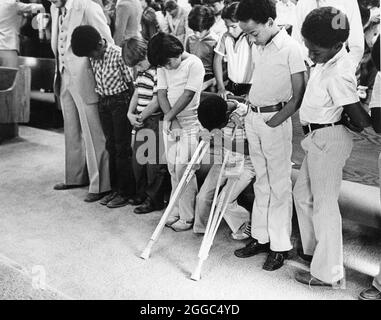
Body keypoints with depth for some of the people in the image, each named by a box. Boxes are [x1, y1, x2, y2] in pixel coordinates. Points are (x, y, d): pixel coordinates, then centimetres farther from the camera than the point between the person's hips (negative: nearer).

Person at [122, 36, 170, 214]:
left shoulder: (157, 72, -17)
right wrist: (130, 113, 2)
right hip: (141, 122, 9)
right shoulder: (141, 72, 12)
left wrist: (141, 116, -11)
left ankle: (154, 200, 12)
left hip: (155, 122, -9)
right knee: (137, 159, 16)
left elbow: (157, 101, -21)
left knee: (154, 163, 0)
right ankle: (142, 194, 32)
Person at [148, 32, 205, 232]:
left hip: (189, 124, -6)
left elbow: (188, 95, -16)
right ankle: (176, 211, 20)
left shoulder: (194, 64, -11)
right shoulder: (162, 67, 6)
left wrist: (170, 116, -13)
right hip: (170, 123, 6)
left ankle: (187, 217, 4)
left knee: (183, 169, -6)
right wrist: (170, 118, -13)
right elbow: (162, 93, 0)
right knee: (173, 169, 9)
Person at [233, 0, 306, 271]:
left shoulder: (291, 48, -10)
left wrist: (276, 119, -16)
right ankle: (261, 237, 24)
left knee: (279, 185, 0)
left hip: (276, 120, -7)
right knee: (261, 182, 14)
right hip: (253, 117, 7)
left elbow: (299, 95, -11)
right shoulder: (261, 48, 11)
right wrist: (247, 108, 9)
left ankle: (280, 246, 9)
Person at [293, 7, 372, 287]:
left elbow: (359, 118, -22)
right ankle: (314, 248, 38)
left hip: (328, 140, -10)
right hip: (320, 139, 10)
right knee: (303, 193, 21)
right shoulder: (331, 60, 4)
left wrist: (371, 125, -3)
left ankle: (328, 273, 15)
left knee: (324, 205, 1)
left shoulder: (337, 74, -25)